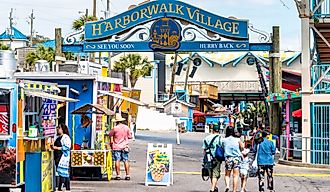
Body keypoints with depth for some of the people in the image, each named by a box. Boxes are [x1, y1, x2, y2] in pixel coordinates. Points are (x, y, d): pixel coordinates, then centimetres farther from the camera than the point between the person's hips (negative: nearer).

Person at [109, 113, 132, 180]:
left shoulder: (115, 128, -10)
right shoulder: (126, 127, 0)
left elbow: (110, 135, 3)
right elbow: (130, 136, 7)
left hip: (116, 147, -3)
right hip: (125, 147, 3)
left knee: (117, 161, 0)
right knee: (126, 161, 5)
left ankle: (118, 175, -2)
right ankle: (127, 175, 5)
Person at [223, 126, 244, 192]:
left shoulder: (224, 140, -3)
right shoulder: (238, 140, -4)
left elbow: (222, 149, -2)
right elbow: (242, 148, 5)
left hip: (228, 158, 1)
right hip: (237, 158, 0)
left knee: (227, 175, 13)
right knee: (235, 176, 4)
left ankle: (227, 186, -11)